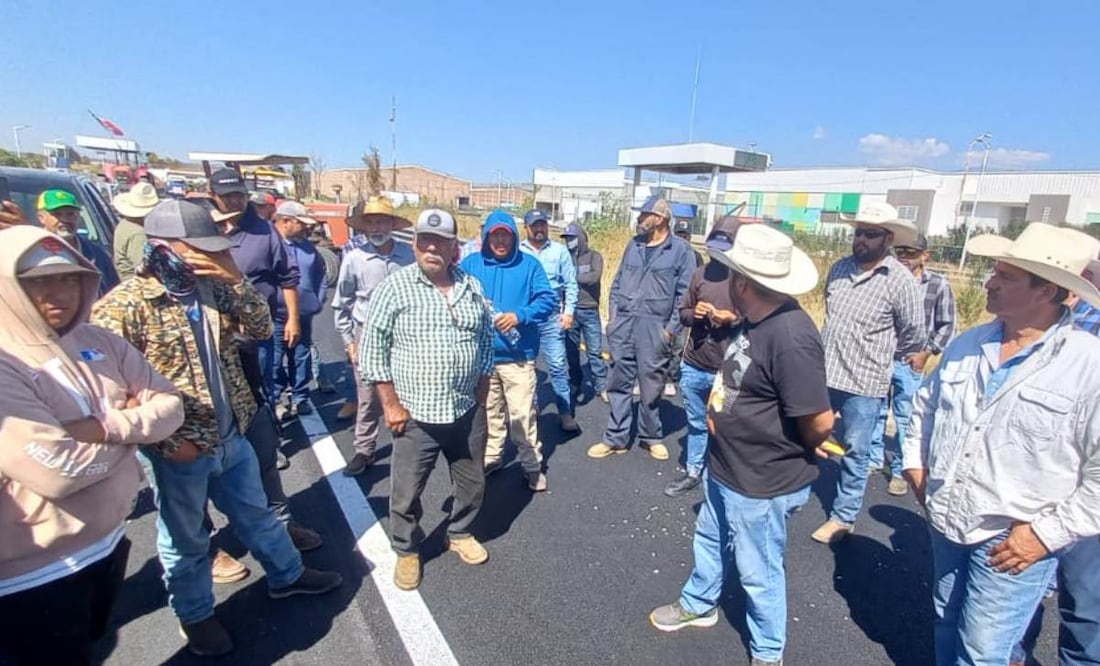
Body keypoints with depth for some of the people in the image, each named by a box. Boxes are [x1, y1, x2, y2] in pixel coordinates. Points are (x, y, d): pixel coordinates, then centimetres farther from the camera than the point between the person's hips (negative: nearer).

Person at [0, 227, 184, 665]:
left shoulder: (99, 342, -2)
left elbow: (170, 406, -3)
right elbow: (57, 468, -30)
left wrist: (103, 427, -20)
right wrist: (131, 424, -14)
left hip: (109, 539, 6)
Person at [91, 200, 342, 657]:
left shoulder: (213, 288, -2)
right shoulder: (123, 306, -19)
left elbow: (261, 328, -3)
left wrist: (237, 279, -17)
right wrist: (166, 440, -19)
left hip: (231, 435, 6)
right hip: (179, 451, -5)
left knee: (256, 512, 24)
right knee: (185, 540, 18)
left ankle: (286, 576, 45)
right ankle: (195, 615, 41)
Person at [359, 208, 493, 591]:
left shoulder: (472, 287, 3)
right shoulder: (395, 286, -9)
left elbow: (486, 340, 11)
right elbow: (372, 347, -8)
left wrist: (482, 392, 8)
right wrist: (391, 403, -10)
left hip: (468, 412, 4)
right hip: (416, 415, -3)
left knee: (472, 483, 19)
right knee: (406, 492, 10)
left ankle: (461, 534, 44)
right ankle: (407, 551, 35)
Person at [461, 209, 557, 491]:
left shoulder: (529, 264, -1)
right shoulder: (470, 264, 4)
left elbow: (548, 300, -7)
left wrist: (519, 316, -20)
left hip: (518, 355, -2)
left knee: (523, 413, 0)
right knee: (488, 410, 18)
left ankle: (532, 464, 17)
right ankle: (491, 456, 37)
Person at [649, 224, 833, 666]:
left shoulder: (791, 336, -31)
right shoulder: (754, 320, 0)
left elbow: (821, 420, -28)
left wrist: (795, 454, -10)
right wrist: (719, 411, 3)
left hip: (763, 484, -9)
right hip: (726, 470, 9)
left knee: (758, 573, 13)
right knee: (710, 539, 28)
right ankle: (698, 605, 53)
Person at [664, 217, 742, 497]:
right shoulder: (701, 273, 8)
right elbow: (683, 313, 14)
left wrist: (733, 318, -19)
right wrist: (694, 313, -8)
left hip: (728, 370, -4)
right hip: (693, 365, 5)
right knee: (696, 423, 18)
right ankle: (693, 472, 33)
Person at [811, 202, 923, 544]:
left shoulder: (900, 280, -12)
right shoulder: (839, 268, 3)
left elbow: (914, 335, -3)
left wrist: (878, 355, 8)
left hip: (864, 383, -4)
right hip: (823, 374, 5)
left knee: (855, 453, 11)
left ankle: (843, 517, 26)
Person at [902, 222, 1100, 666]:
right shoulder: (966, 344, 1)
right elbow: (926, 403, 16)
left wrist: (1047, 533, -17)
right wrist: (915, 462, 8)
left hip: (1014, 542, -5)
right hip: (945, 524, 5)